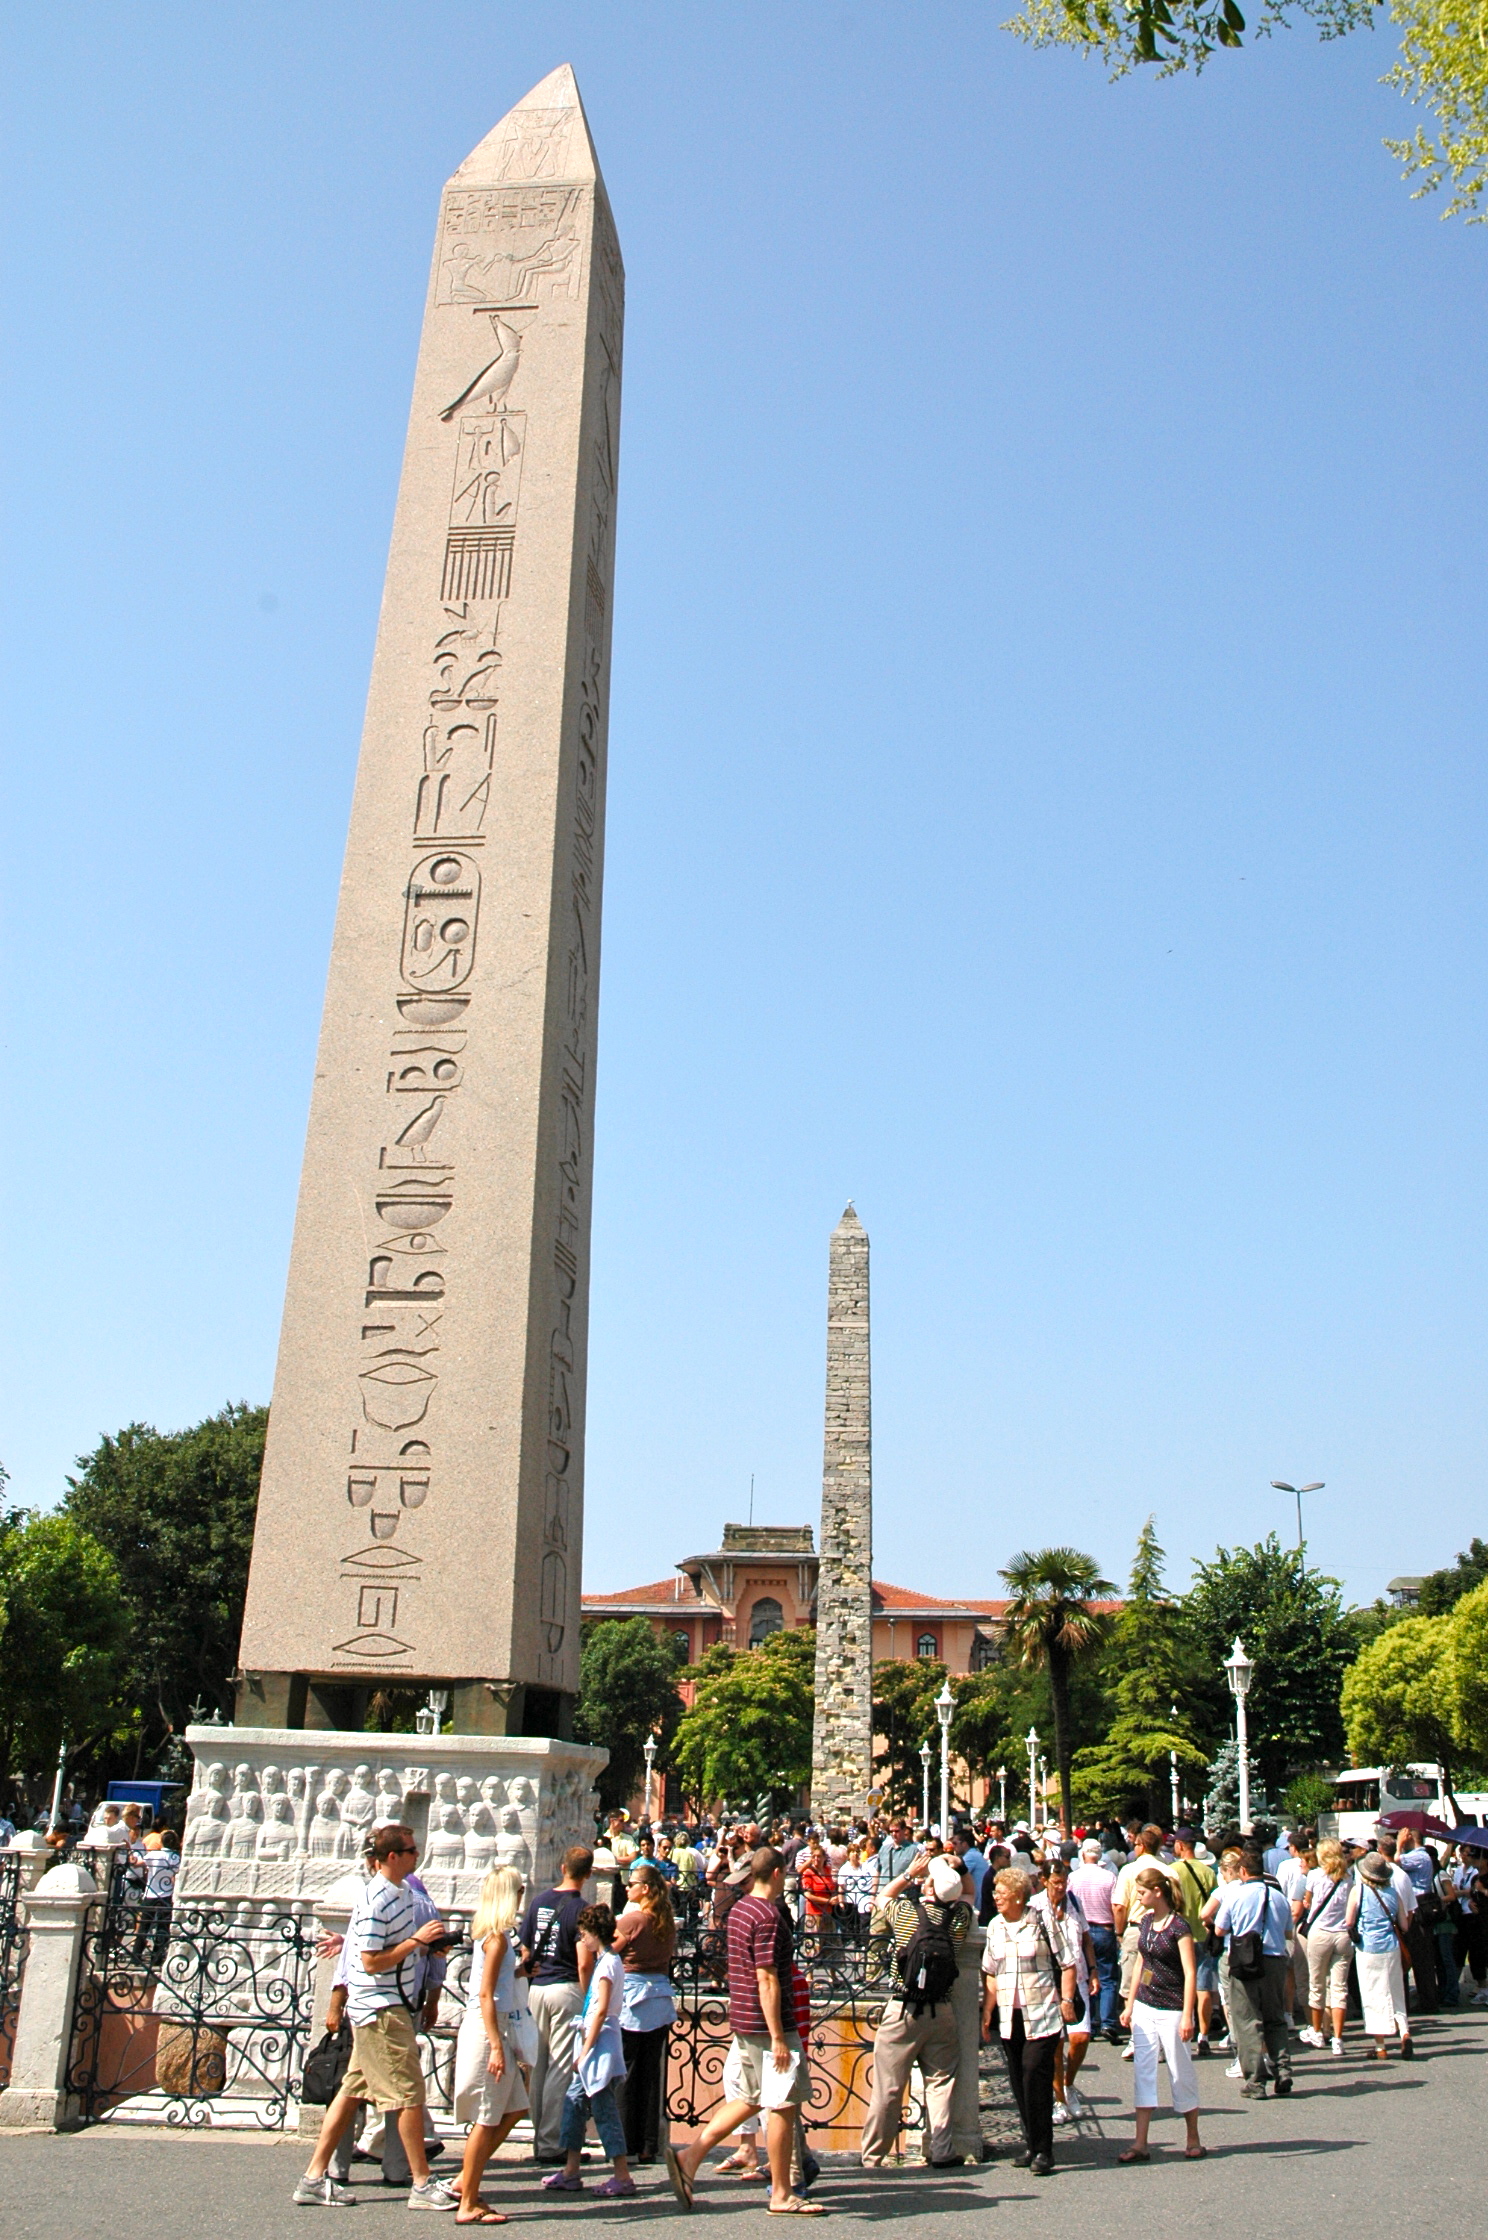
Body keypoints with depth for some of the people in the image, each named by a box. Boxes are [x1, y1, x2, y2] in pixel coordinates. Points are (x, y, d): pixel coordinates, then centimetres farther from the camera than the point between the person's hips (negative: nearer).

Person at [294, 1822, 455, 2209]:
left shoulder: (402, 1893, 9)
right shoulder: (374, 1902, -20)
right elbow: (371, 1962, -21)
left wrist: (432, 1940, 6)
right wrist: (417, 1940, -21)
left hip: (387, 2007, 9)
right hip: (379, 2008, -9)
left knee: (352, 2090, 12)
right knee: (409, 2093, -4)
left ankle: (315, 2178, 19)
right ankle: (422, 2185, 4)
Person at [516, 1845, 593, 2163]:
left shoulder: (539, 1902, 7)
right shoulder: (580, 1908, -11)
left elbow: (523, 1948, 10)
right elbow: (583, 1964, -14)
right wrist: (588, 1999, -6)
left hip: (537, 1989, 6)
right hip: (566, 1989, -6)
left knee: (539, 2065, 14)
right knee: (561, 2068, -1)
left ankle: (539, 2138, 21)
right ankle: (550, 2143, 1)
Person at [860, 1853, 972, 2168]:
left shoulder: (904, 1910, -7)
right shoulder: (960, 1917, -2)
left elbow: (885, 1896, 16)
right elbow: (967, 1895, 21)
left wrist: (909, 1874, 14)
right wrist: (958, 1869, 10)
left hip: (902, 2010, -2)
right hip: (941, 2010, 2)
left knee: (888, 2087, 3)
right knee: (940, 2082, 12)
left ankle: (873, 2157, 11)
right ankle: (940, 2151, 11)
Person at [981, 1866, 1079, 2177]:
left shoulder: (1042, 1922, -4)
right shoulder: (995, 1927, 10)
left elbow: (1067, 1964, 0)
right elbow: (991, 1974, 15)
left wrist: (1066, 2000, -10)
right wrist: (986, 2012, 11)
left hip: (1042, 2014, -5)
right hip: (1009, 2017, 5)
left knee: (1035, 2076, -11)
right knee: (1019, 2082, 7)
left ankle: (1043, 2150, -4)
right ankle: (1031, 2144, 19)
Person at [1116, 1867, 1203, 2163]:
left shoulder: (1178, 1926, -14)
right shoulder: (1145, 1922, 7)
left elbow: (1190, 1973, -15)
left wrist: (1187, 2016, -19)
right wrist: (1130, 2004, 15)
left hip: (1171, 2010, -7)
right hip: (1144, 2007, 7)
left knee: (1181, 2072, 5)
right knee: (1142, 2071, 2)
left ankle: (1193, 2139, 22)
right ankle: (1140, 2144, 3)